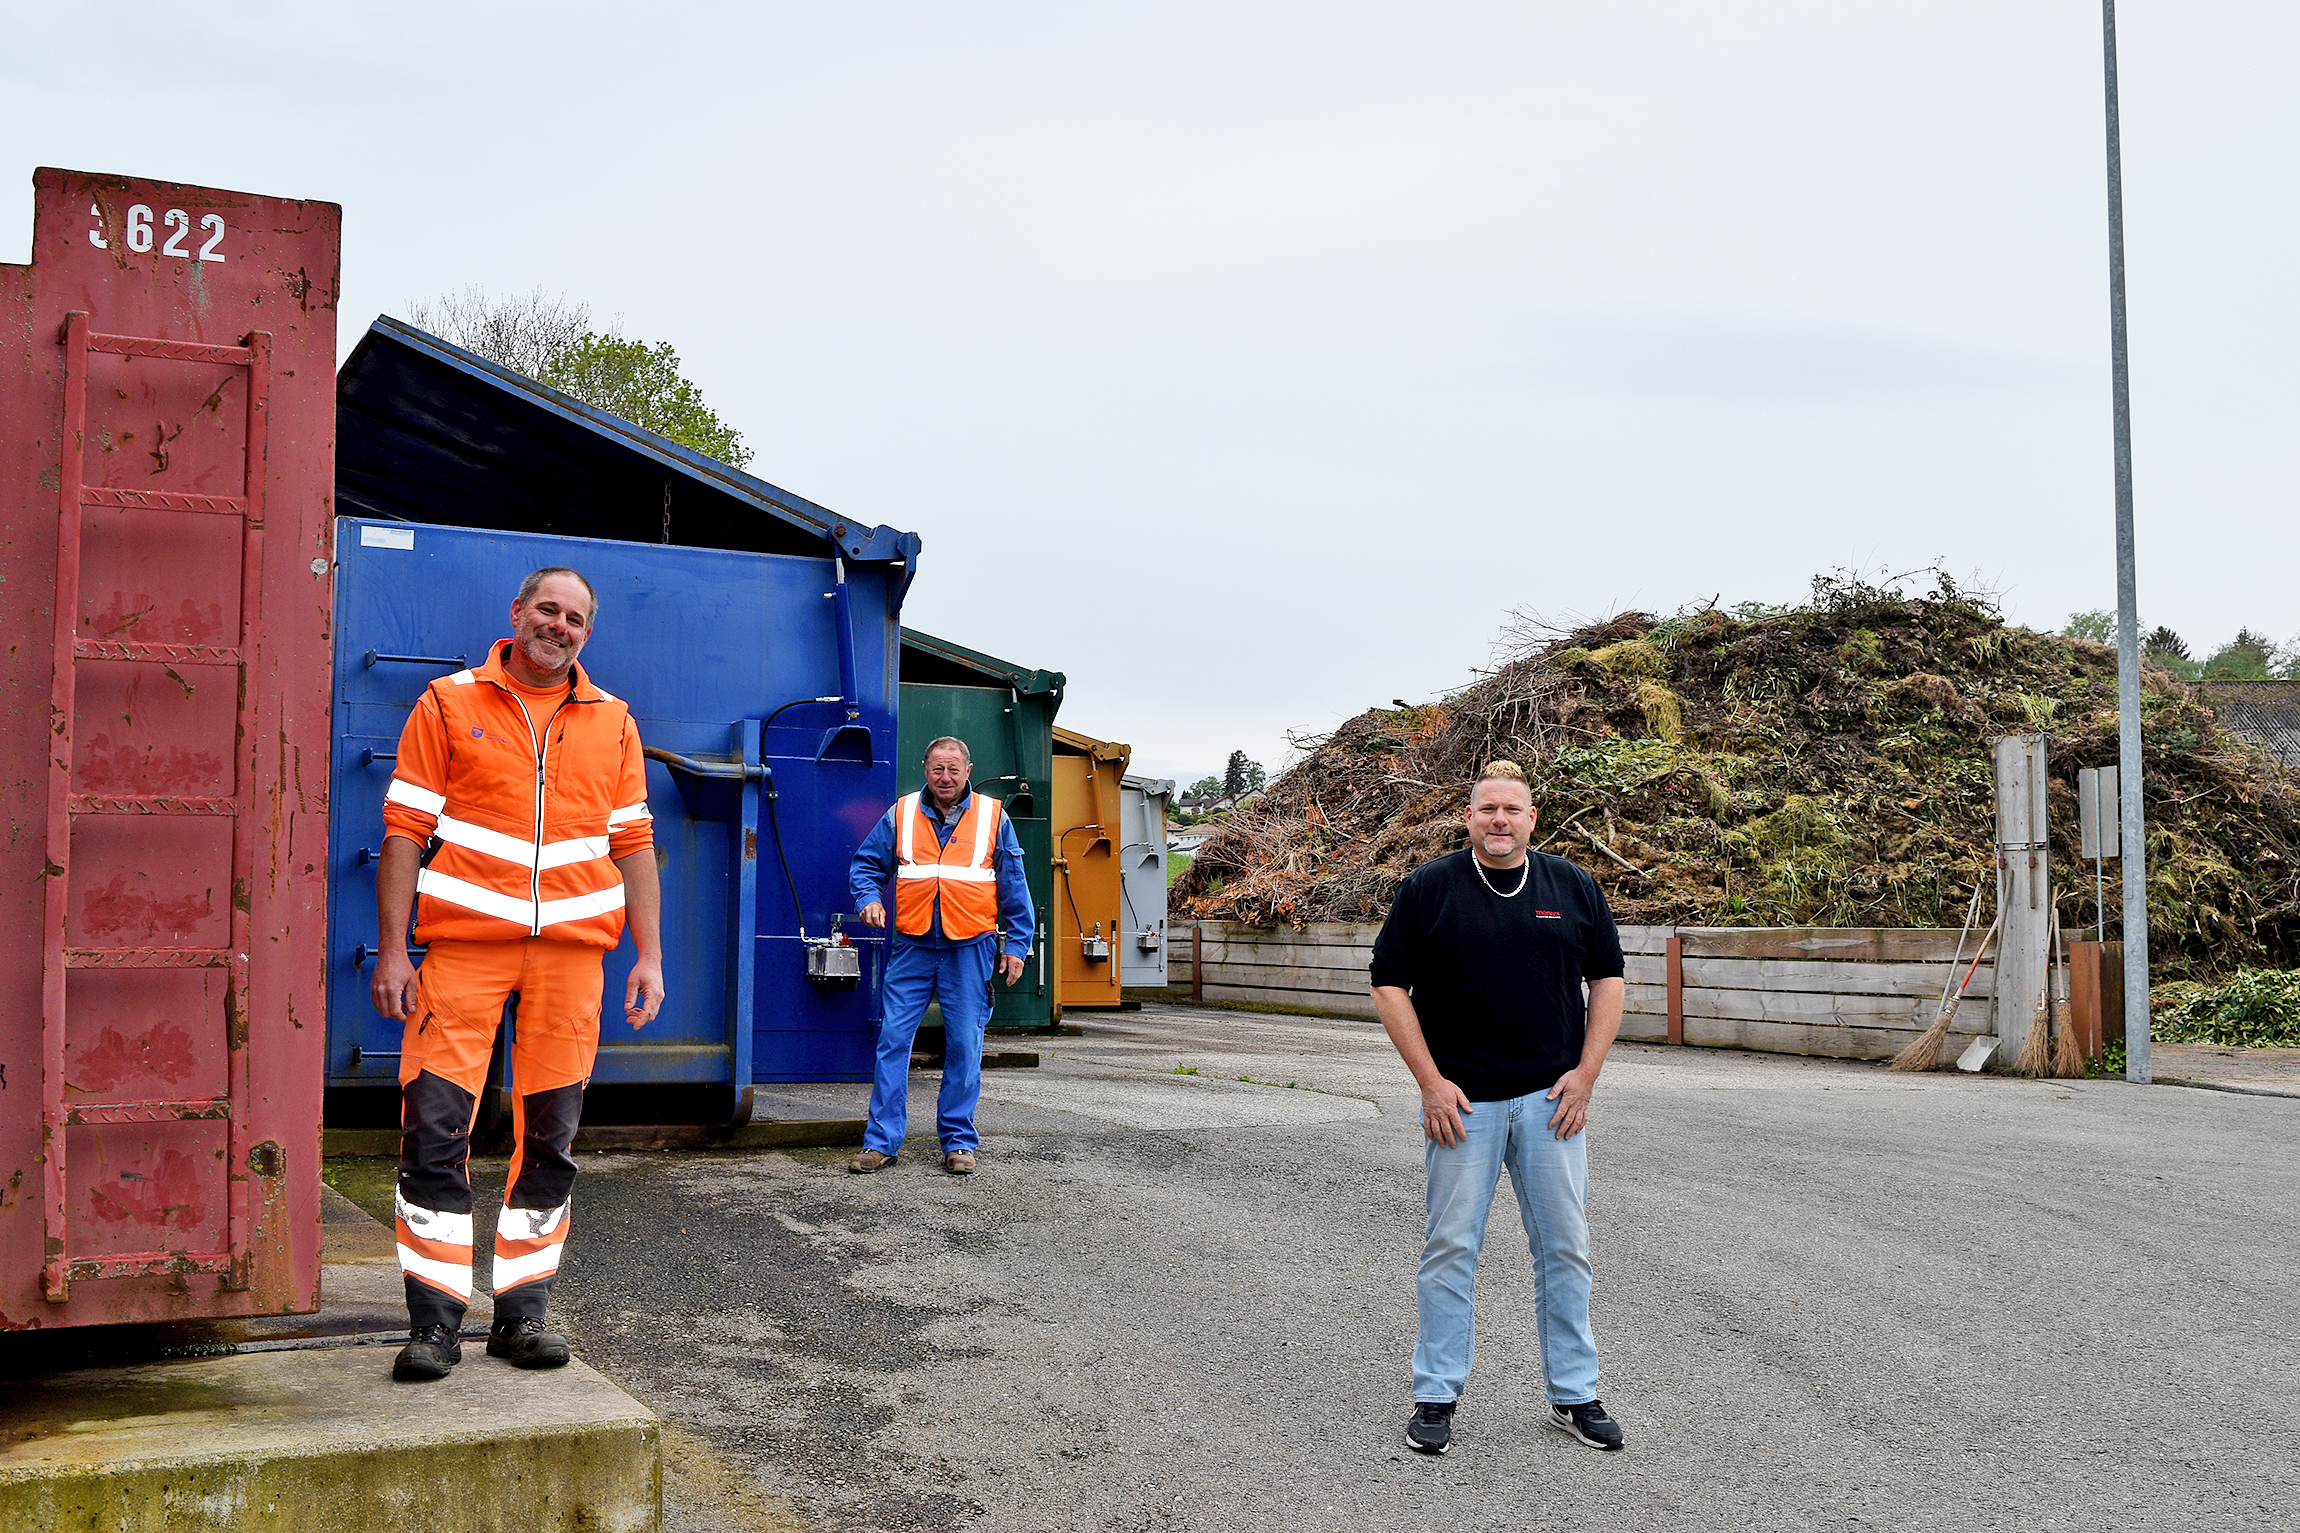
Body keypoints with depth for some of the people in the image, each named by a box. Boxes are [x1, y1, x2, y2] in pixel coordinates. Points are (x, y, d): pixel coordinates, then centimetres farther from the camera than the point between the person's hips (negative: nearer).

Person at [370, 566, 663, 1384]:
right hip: (464, 943, -2)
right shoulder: (449, 704, 6)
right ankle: (434, 1321, 3)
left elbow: (632, 843, 14)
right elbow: (405, 832, 2)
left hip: (571, 948, 3)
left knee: (550, 1138, 5)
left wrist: (649, 954, 6)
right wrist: (391, 950, -6)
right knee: (435, 1131, -6)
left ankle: (522, 1313, 16)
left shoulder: (612, 721, 14)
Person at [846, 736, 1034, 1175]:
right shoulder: (901, 815, 7)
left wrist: (1016, 944, 3)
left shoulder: (992, 816, 5)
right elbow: (866, 864, 13)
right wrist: (869, 897, -7)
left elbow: (1014, 887, 8)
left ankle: (958, 1142, 12)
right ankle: (881, 1142, 4)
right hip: (912, 947, 1)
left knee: (964, 1048, 1)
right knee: (892, 1041, -3)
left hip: (970, 948, -1)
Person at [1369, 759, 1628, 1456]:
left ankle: (1574, 1396, 19)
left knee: (1565, 1248, 7)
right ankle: (1436, 1397, 13)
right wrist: (1431, 1082, -7)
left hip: (1552, 1100, 2)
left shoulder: (1574, 887, 6)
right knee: (1451, 1248, 3)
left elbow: (1607, 979, 10)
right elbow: (1389, 984, -1)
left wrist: (1585, 1073, 0)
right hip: (1461, 1103, -2)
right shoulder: (1428, 888, -1)